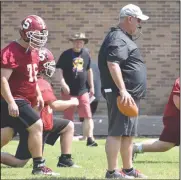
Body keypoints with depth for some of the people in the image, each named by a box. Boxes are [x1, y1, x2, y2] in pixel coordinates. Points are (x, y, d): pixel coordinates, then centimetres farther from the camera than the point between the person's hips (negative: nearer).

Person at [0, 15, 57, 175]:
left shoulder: (33, 52, 12)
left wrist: (38, 94, 20)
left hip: (23, 99, 10)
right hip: (14, 99, -10)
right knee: (36, 126, -11)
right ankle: (39, 166, -4)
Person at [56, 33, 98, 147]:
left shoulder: (86, 55, 8)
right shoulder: (66, 54, -5)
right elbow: (59, 70, -8)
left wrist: (92, 87, 19)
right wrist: (63, 84, -20)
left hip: (83, 90, 3)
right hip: (68, 91, -3)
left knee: (88, 115, -7)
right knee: (68, 117, 4)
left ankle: (90, 138, -10)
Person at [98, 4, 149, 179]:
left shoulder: (123, 38, 21)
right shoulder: (118, 38, -13)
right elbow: (113, 64, -25)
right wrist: (122, 90, -30)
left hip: (129, 94, 11)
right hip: (121, 94, -11)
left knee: (128, 133, 15)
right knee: (117, 132, -11)